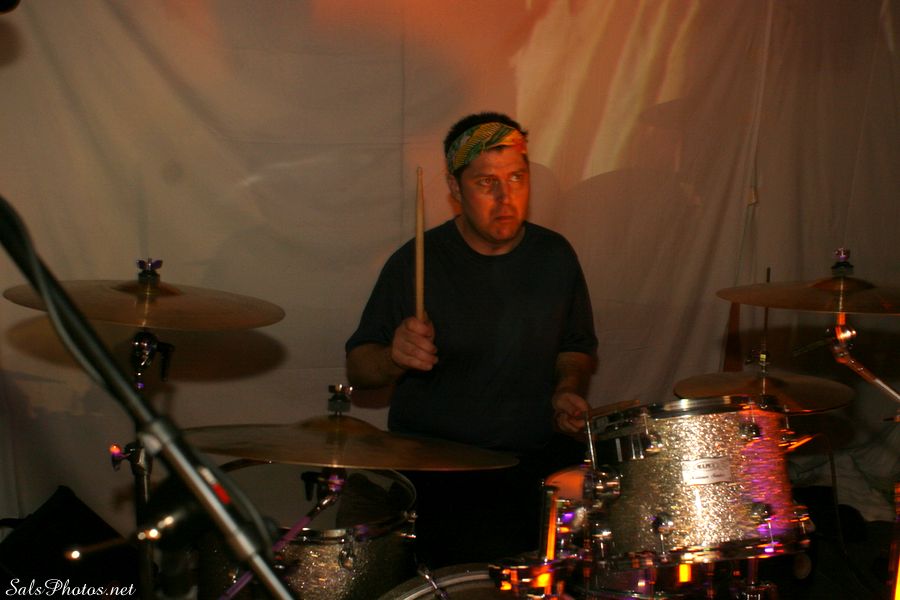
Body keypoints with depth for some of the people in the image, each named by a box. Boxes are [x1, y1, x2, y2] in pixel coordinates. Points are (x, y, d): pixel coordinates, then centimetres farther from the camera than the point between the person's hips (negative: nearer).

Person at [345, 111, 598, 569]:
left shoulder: (554, 256, 8)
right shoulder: (416, 262, -4)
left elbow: (577, 346, 23)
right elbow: (358, 368, 2)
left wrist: (567, 390, 1)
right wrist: (396, 357, -20)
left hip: (542, 455, 4)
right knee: (491, 555, -27)